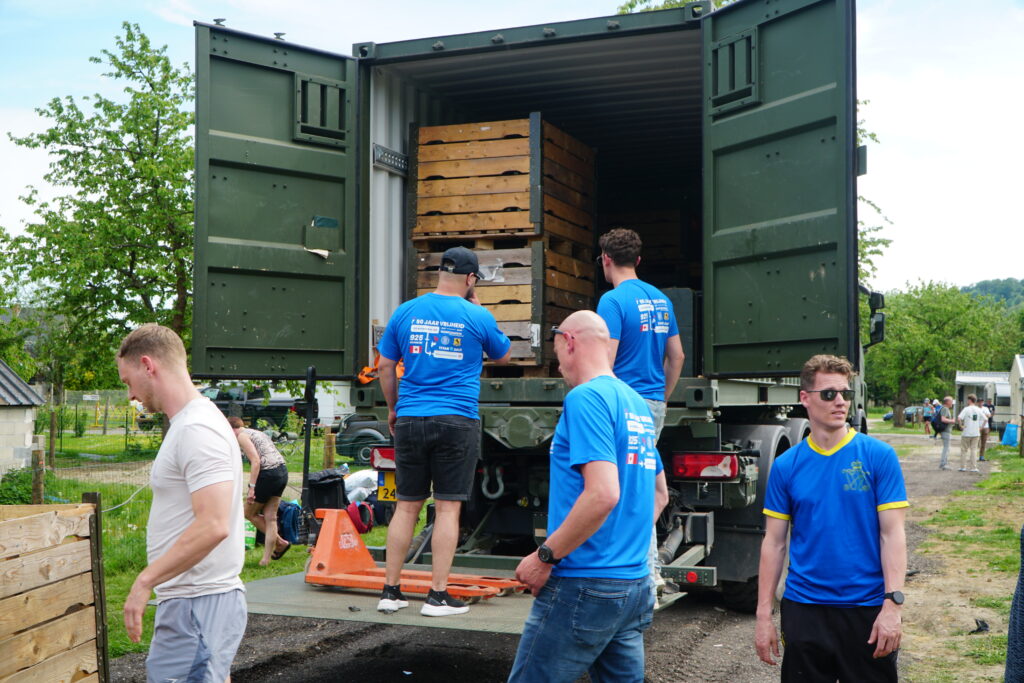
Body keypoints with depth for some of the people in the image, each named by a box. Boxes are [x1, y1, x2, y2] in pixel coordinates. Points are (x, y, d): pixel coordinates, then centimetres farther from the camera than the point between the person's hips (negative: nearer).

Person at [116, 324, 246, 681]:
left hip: (197, 605, -10)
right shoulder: (192, 423, 16)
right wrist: (151, 580, 17)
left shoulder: (196, 430, -16)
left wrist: (146, 580, -19)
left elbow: (213, 525, -25)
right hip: (191, 600, 10)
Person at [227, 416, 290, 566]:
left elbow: (256, 461, -16)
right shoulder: (256, 433, 24)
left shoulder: (242, 436, -4)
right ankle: (266, 558, 9)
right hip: (282, 471, 9)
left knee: (250, 513, 9)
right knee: (270, 517, 10)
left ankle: (280, 543, 12)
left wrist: (252, 488, -17)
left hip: (268, 474, -9)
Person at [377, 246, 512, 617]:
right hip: (457, 422, -3)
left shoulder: (405, 312, 5)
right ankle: (438, 595, 5)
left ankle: (390, 591, 15)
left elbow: (385, 367, 10)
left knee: (406, 506, 10)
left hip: (411, 420, 3)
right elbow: (503, 355, 15)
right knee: (447, 508, 2)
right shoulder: (478, 317, -3)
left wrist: (393, 408, 24)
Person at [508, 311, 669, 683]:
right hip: (636, 586, 9)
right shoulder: (638, 404, 15)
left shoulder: (586, 397, -13)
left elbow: (603, 493, -24)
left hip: (584, 583, -9)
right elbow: (659, 494, 25)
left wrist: (544, 557, -17)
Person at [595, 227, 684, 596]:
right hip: (654, 405, 8)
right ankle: (650, 568, 21)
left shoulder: (613, 300, -12)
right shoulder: (660, 299, 12)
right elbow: (677, 356, 16)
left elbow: (605, 363, -17)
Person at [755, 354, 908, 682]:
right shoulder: (786, 465, 1)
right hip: (803, 609, 2)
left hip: (867, 609, -1)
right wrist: (763, 615, 1)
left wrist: (892, 605, -16)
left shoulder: (879, 456, -4)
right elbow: (774, 542, 4)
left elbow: (892, 534, -7)